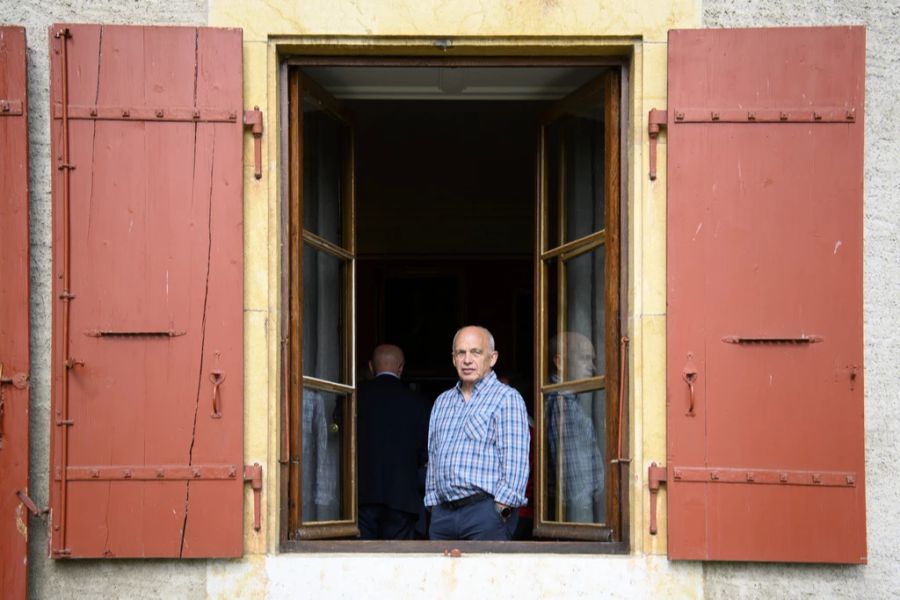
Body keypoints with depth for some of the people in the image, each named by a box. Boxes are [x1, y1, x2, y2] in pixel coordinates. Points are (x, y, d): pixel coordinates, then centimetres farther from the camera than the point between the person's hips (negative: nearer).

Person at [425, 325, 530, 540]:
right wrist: (433, 503, 15)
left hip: (486, 511, -6)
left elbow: (515, 462, -9)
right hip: (443, 513, 6)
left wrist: (501, 509, -15)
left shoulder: (506, 398, -2)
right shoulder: (442, 402, 20)